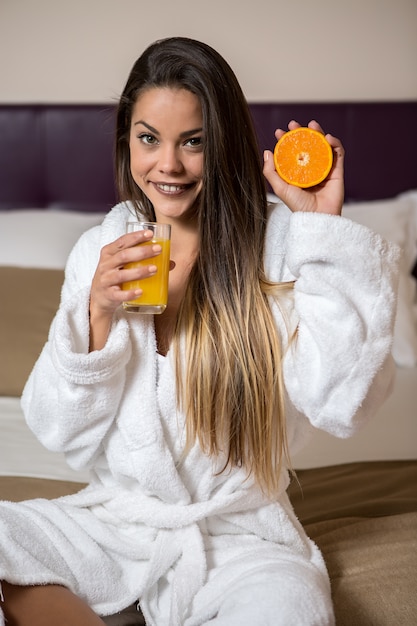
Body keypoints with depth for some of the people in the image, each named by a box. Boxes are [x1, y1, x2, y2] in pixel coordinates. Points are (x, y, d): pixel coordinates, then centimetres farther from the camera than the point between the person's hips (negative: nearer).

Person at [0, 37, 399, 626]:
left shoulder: (279, 244, -7)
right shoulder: (100, 251, 2)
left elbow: (340, 404, -19)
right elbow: (67, 434, 2)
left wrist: (326, 226, -18)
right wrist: (99, 316, -15)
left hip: (238, 531, -3)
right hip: (116, 518, 4)